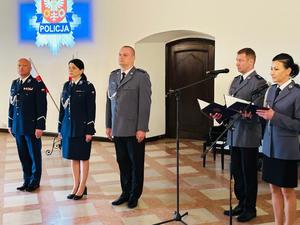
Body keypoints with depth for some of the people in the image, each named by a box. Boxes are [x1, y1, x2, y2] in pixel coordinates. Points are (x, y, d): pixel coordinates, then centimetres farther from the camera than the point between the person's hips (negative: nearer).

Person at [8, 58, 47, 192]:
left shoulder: (37, 84, -7)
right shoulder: (14, 84, 11)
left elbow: (42, 107, -11)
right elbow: (11, 105, 15)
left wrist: (40, 127, -15)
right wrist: (10, 124, 12)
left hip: (32, 127, -5)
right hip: (18, 127, 5)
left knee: (34, 155, 7)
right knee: (23, 156, 12)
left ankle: (35, 181, 20)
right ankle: (27, 180, 24)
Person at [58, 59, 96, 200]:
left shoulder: (88, 87, -8)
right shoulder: (66, 85, 9)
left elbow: (91, 110, -10)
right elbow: (62, 108, 12)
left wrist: (89, 131, -13)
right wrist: (60, 128, 10)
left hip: (81, 127, -6)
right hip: (68, 127, 6)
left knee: (83, 157, 5)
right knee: (73, 157, 12)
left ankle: (82, 188, 15)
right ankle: (76, 186, 23)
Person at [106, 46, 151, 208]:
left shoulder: (141, 76, -7)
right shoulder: (113, 75, 11)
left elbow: (145, 103, -11)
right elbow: (109, 101, 13)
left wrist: (142, 128, -15)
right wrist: (108, 125, 10)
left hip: (134, 129, -5)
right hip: (117, 129, 5)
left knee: (136, 163, 7)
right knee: (122, 162, 11)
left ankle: (134, 195, 21)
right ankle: (125, 193, 25)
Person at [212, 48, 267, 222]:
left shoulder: (259, 82, -10)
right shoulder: (236, 80, 14)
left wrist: (247, 114, -35)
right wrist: (222, 113, -3)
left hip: (248, 135, -7)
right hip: (234, 133, 7)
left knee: (249, 173, 5)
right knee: (236, 171, 14)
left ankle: (250, 209, 19)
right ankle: (241, 204, 29)